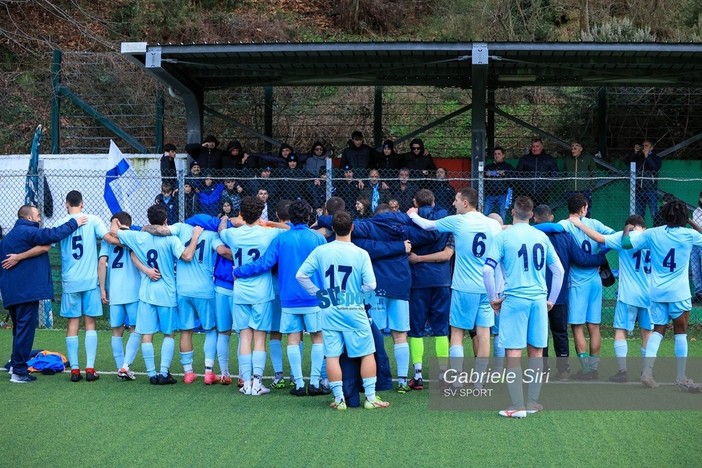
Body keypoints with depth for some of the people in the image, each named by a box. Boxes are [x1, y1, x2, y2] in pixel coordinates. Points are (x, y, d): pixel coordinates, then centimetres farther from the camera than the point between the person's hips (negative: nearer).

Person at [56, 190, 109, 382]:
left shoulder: (61, 223, 0)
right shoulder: (93, 220, -2)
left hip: (70, 282, 1)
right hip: (90, 280, -1)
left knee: (72, 324, 5)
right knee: (90, 323, 5)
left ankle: (74, 369, 3)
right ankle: (90, 368, 0)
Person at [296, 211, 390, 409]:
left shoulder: (320, 251, -4)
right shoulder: (361, 254, -10)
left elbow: (301, 275, -4)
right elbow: (370, 284, -14)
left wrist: (317, 292, 6)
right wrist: (357, 291, 6)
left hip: (329, 312, 2)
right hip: (355, 312, -2)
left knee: (332, 356, 6)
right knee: (367, 354, 9)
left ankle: (339, 399, 7)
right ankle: (371, 397, 9)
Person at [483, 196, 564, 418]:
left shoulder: (503, 236, -3)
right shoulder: (541, 237, 8)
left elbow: (487, 269, -9)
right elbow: (558, 270, 10)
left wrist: (493, 298, 3)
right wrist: (551, 299, 18)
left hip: (514, 299, -4)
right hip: (539, 299, 4)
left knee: (513, 353, -1)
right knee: (536, 352, 12)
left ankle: (518, 406, -3)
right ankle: (532, 402, 17)